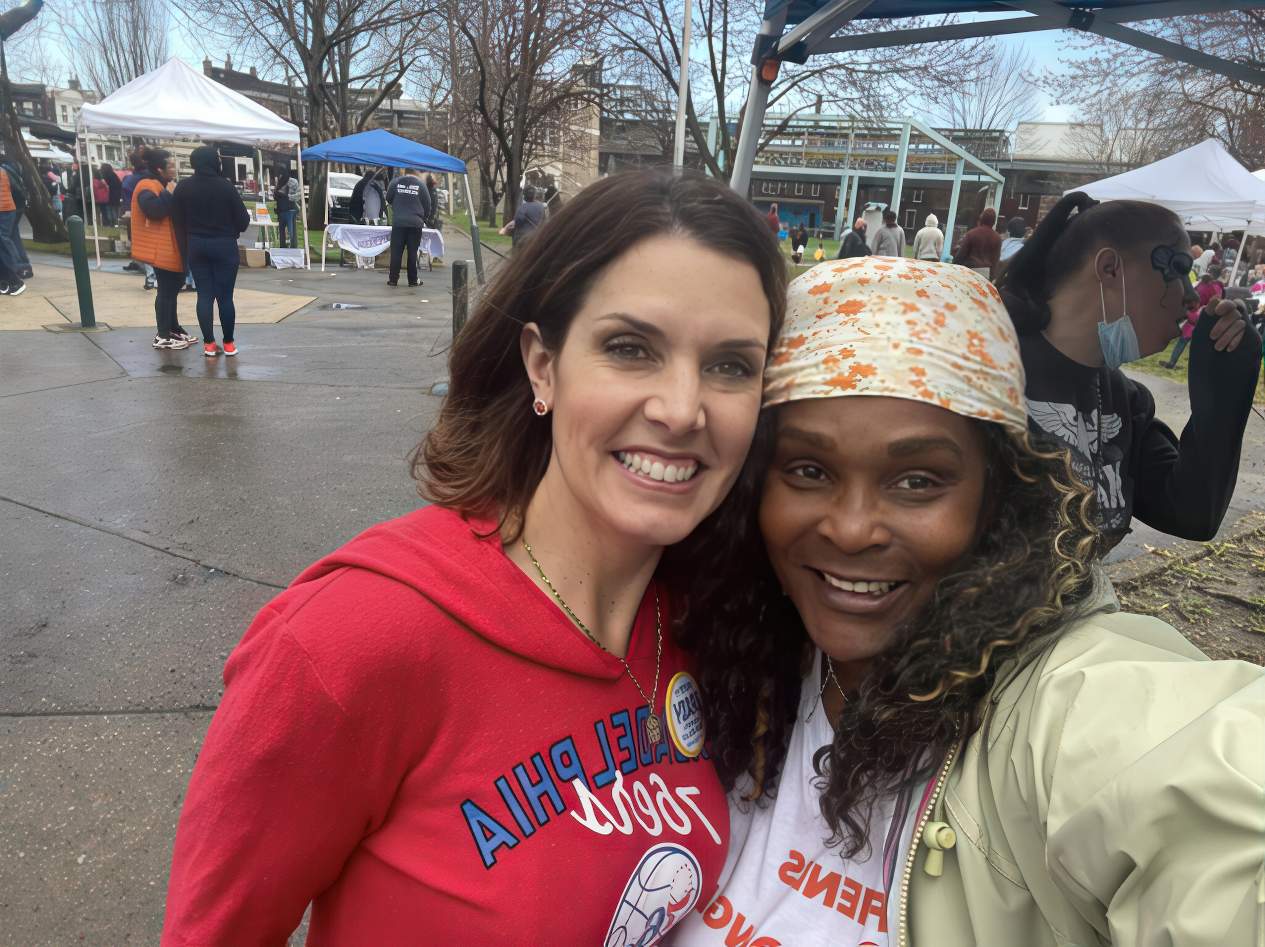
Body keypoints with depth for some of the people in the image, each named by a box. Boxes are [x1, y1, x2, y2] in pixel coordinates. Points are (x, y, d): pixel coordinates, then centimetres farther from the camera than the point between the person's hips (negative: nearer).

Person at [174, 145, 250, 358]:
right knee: (225, 295, 3)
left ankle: (209, 344, 6)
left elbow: (178, 219, 2)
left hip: (196, 245, 3)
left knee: (204, 295, 6)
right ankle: (229, 343, 8)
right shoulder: (225, 185, -12)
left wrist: (190, 237, 16)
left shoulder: (183, 187, -1)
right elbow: (242, 219, -8)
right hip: (224, 245, -3)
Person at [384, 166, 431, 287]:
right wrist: (424, 218, 19)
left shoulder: (395, 182, 2)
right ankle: (413, 280, 7)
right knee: (412, 252, 4)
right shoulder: (420, 184, -2)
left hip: (398, 222, 1)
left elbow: (388, 199, 13)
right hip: (415, 223, -1)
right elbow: (427, 204, 3)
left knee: (396, 251, 4)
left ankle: (393, 278, 4)